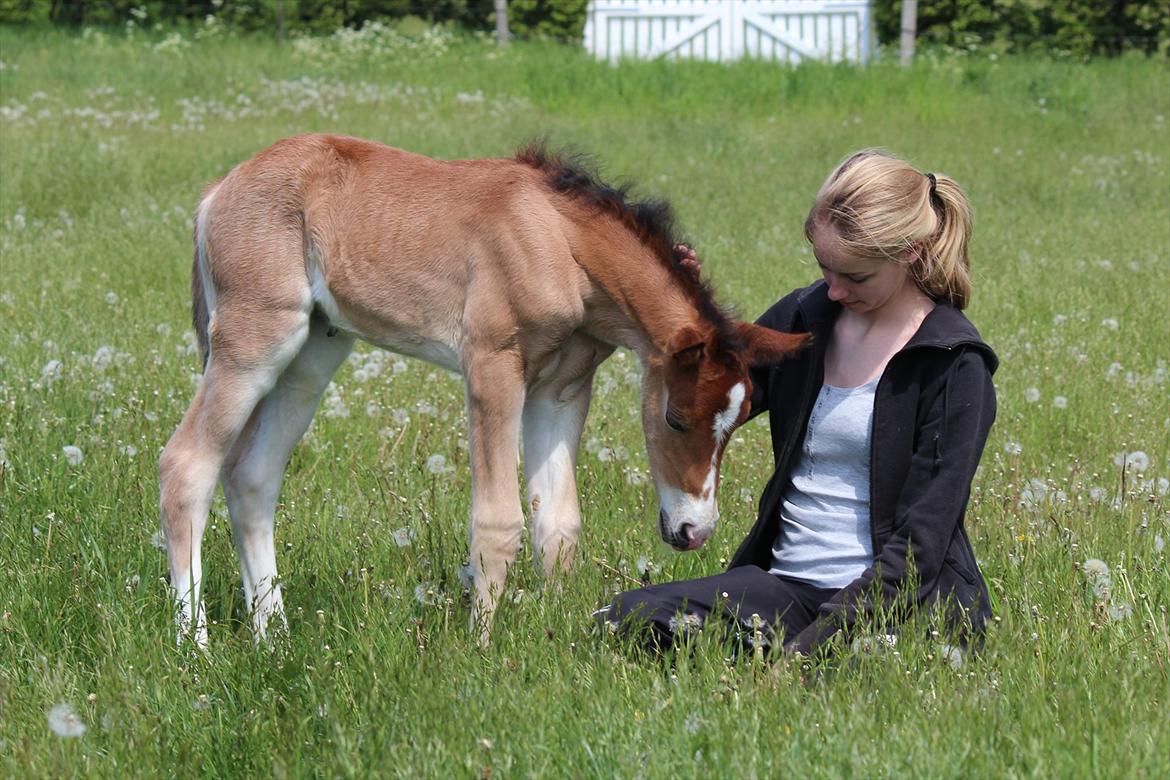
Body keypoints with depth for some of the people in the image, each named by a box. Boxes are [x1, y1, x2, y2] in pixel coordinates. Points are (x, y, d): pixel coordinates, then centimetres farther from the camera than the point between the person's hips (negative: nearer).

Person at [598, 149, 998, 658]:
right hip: (786, 583, 6)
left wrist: (814, 642, -22)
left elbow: (920, 542, -12)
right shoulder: (804, 317, 11)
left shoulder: (954, 366, -7)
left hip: (896, 603, -5)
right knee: (622, 623, -19)